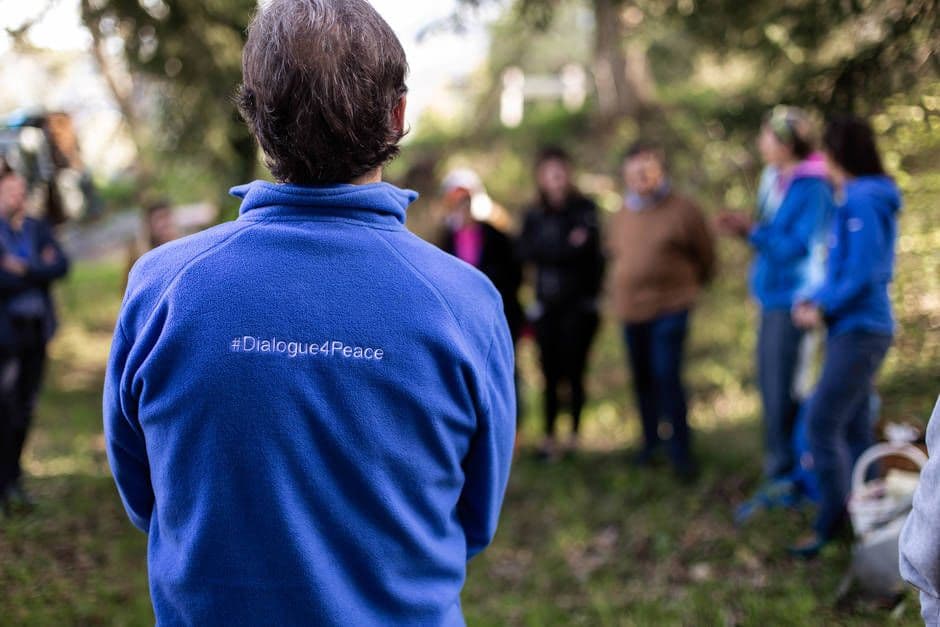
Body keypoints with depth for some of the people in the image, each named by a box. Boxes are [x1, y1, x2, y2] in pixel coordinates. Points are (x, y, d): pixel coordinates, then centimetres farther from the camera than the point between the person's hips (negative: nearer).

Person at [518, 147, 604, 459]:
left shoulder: (584, 208, 0)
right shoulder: (534, 214, 10)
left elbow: (586, 250, -10)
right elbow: (525, 251, -4)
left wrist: (549, 251, -8)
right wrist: (567, 247, -10)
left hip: (578, 303, -3)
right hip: (547, 303, 3)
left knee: (573, 371, -4)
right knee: (550, 372, 4)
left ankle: (574, 434, 7)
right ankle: (549, 436, 9)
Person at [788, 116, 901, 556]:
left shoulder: (863, 202, -16)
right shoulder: (854, 200, 13)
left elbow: (864, 274, -21)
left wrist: (823, 311, -11)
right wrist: (815, 301, 6)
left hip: (860, 332, -10)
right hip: (851, 329, 10)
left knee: (821, 422, -9)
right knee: (853, 428, 13)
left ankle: (830, 521, 0)